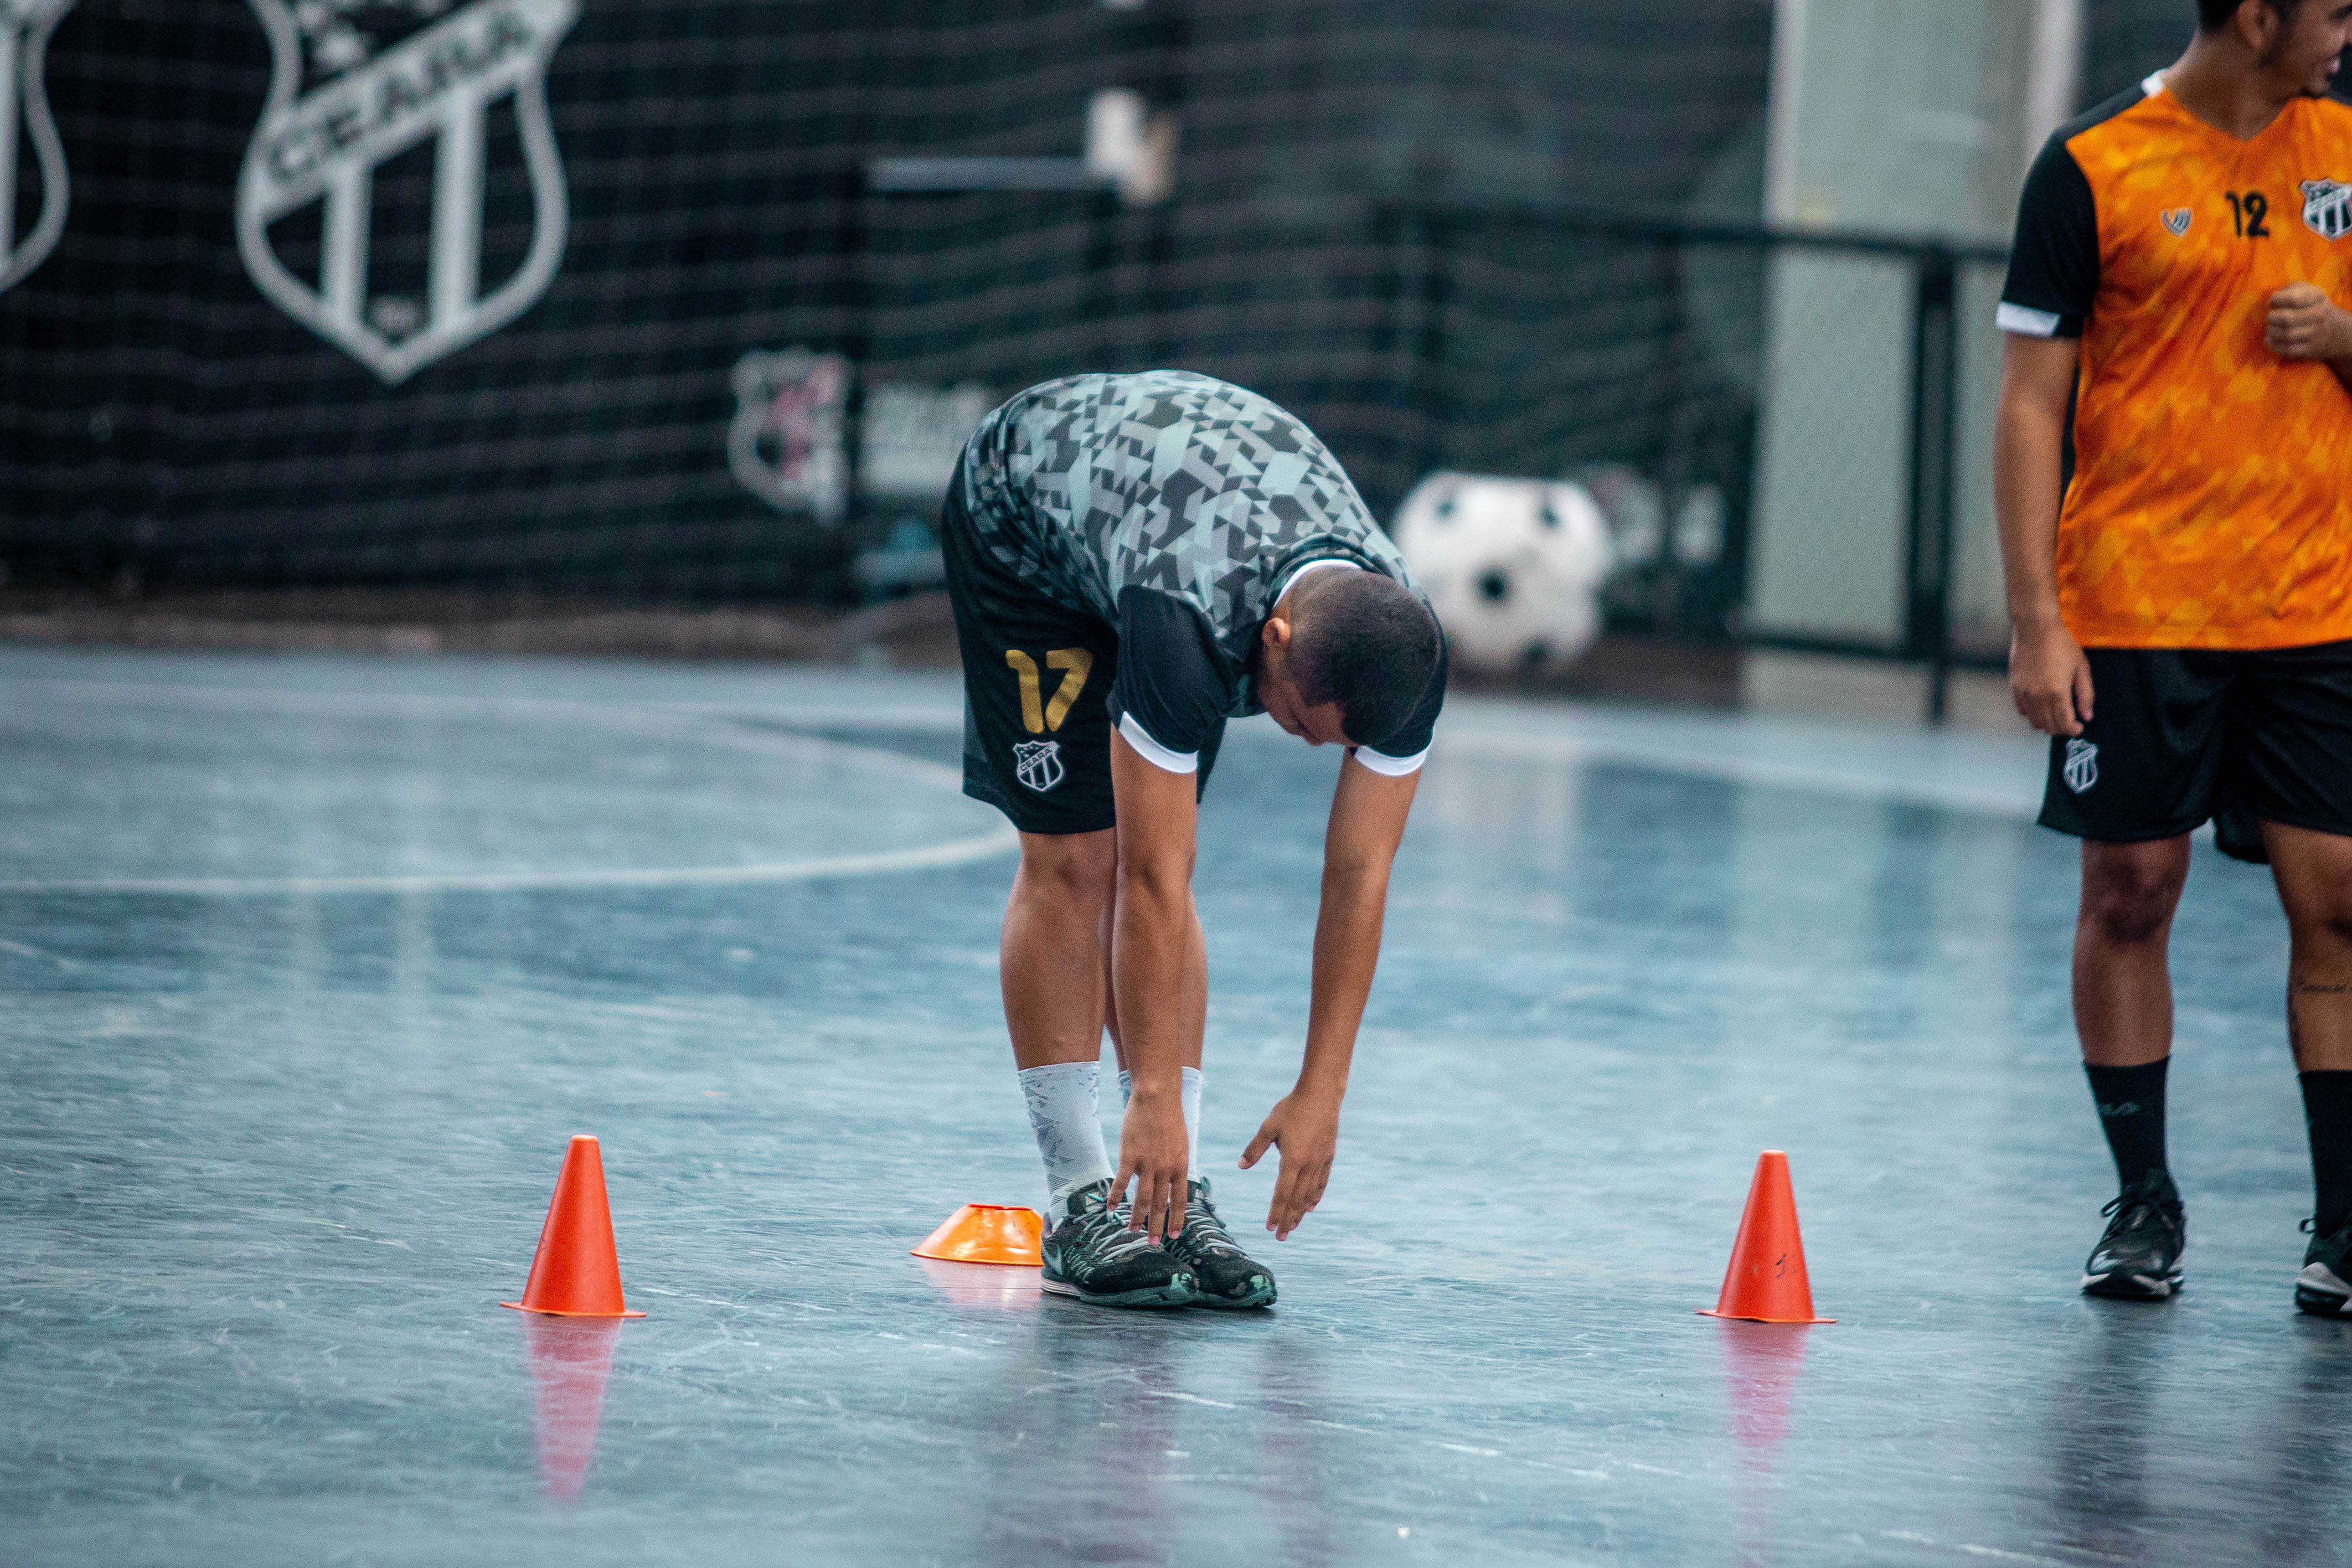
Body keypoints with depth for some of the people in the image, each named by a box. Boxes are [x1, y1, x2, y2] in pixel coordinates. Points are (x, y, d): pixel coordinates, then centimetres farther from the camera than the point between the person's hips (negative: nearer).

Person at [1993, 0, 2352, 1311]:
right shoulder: (2093, 169, -5)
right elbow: (2032, 404, -4)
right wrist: (2036, 621, -10)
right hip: (2133, 605, -3)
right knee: (2131, 895, 2)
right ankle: (2145, 1204, 14)